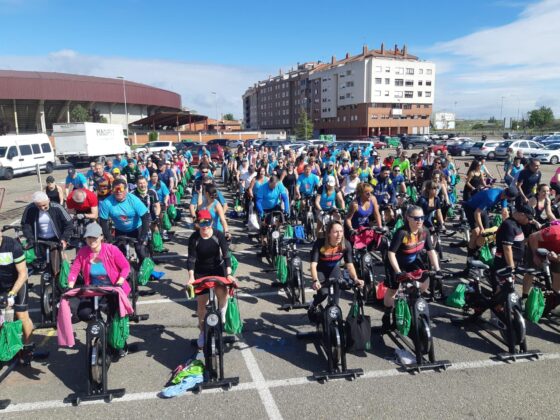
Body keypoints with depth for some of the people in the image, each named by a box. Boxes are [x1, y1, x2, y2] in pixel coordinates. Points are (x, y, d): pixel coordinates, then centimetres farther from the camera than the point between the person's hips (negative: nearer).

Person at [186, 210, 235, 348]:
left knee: (222, 293, -26)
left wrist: (229, 274, -30)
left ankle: (222, 314, 5)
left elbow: (226, 255, -19)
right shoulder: (194, 238, -14)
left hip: (218, 268, 0)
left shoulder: (219, 235, -16)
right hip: (201, 271, 1)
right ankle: (202, 332, 19)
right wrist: (191, 277, -29)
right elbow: (191, 258, -16)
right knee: (201, 302, 1)